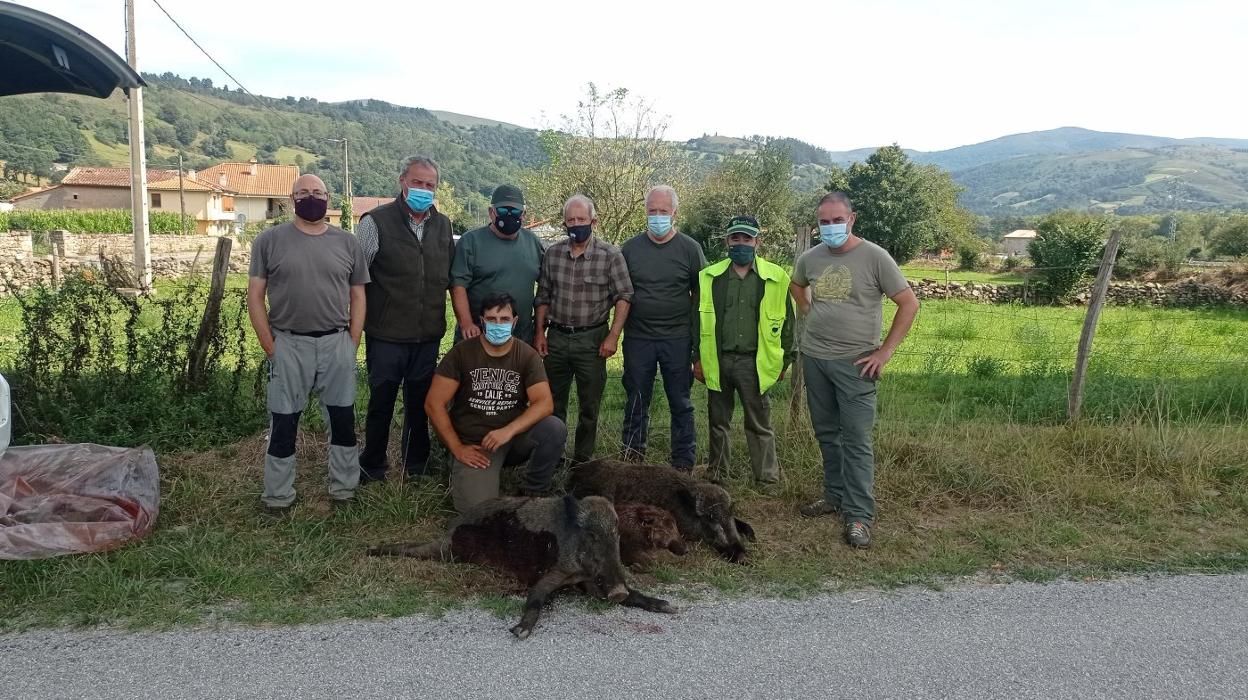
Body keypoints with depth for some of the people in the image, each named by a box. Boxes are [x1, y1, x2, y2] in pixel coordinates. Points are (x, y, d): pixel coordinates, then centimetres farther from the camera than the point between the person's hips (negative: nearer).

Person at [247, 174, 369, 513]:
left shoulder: (347, 242, 5)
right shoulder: (269, 240, -1)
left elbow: (357, 296, 9)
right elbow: (255, 297, -1)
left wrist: (352, 345, 1)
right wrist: (271, 348, -6)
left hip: (337, 344, 2)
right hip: (288, 345, -2)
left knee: (343, 419, 9)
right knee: (284, 423, 6)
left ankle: (344, 490, 25)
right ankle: (278, 498, 19)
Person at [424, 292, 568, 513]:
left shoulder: (528, 356, -3)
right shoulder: (462, 353, -7)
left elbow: (545, 403, -14)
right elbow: (434, 404, -7)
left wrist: (509, 431, -28)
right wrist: (457, 449, -10)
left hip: (515, 437, 2)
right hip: (473, 445, -2)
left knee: (555, 429, -27)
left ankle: (534, 491, -2)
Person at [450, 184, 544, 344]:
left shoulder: (533, 242, 10)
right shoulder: (471, 241, -3)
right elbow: (458, 285, -10)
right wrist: (466, 324, -20)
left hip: (523, 338, 3)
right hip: (476, 337, -3)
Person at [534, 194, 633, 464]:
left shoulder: (610, 255, -8)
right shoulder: (552, 253, 3)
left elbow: (623, 296, -7)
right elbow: (543, 296, 10)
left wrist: (613, 336, -13)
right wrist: (540, 332, 5)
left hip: (591, 339, -3)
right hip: (556, 337, 3)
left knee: (590, 405, 7)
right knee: (553, 402, 12)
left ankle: (583, 459, 21)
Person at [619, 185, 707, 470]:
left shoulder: (689, 248, 1)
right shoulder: (630, 248, 6)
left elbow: (700, 294, 3)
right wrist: (618, 330, 3)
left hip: (677, 340, -1)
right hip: (638, 338, 2)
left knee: (681, 403, 6)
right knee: (636, 402, 10)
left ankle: (683, 465, 16)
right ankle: (632, 459, 23)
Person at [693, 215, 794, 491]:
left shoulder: (776, 278, 1)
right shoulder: (710, 277, 6)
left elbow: (787, 321, 6)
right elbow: (698, 319, 9)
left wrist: (784, 360, 5)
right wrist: (698, 358, 5)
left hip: (754, 363, -2)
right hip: (718, 361, 2)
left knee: (760, 424, 3)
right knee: (718, 421, 13)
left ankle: (767, 479, 14)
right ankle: (717, 476, 26)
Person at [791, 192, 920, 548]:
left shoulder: (874, 257, -9)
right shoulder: (810, 259, 5)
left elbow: (909, 304, -7)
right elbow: (797, 286, 28)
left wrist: (885, 352, -9)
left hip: (855, 363, -5)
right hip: (814, 358, 5)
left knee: (856, 440, -4)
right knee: (826, 433, 15)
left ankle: (858, 515, 2)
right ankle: (835, 495, 30)